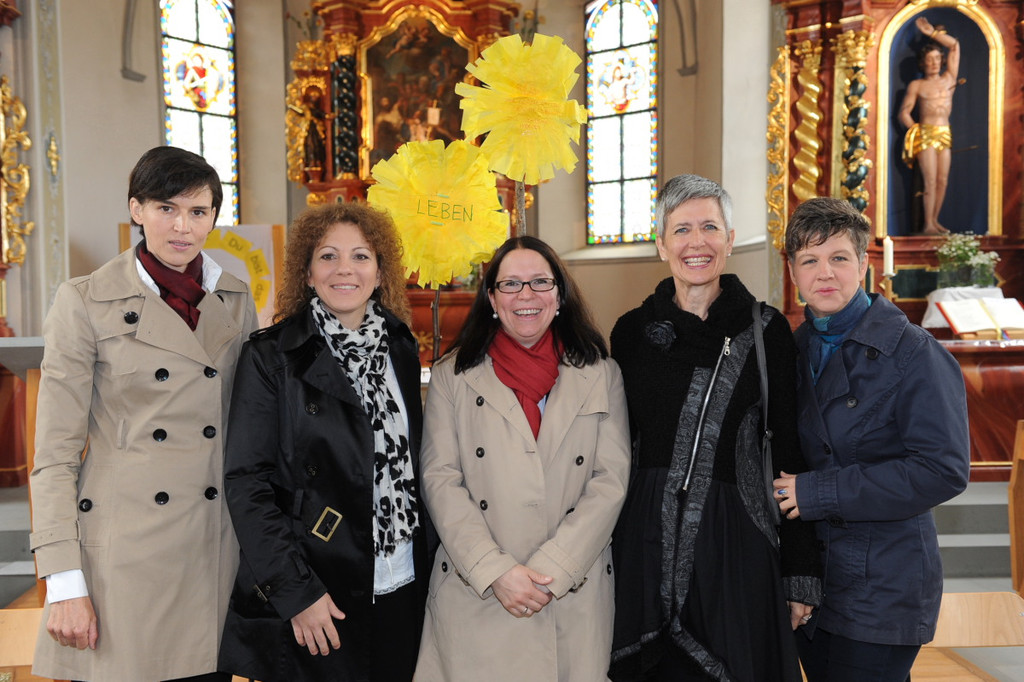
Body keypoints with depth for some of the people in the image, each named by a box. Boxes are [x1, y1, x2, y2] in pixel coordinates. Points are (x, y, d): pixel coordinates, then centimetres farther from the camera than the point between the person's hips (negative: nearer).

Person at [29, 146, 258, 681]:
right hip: (123, 551, -3)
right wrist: (64, 583, -9)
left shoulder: (235, 300, 7)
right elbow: (55, 452, -5)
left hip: (215, 548, 4)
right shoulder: (86, 302, -4)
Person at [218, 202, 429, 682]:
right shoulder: (269, 357, -8)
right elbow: (246, 483, -11)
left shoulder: (401, 349, 5)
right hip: (311, 602, -4)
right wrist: (296, 591, -16)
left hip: (401, 590, 4)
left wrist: (429, 565, 7)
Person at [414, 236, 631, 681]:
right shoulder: (453, 376, 4)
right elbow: (440, 480, -2)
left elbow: (611, 479, -2)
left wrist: (552, 570, -11)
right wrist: (496, 571, -12)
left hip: (575, 598, 1)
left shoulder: (601, 375, 5)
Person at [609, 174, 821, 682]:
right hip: (648, 540, 2)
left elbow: (791, 453, 0)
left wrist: (800, 573, -2)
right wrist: (600, 553, 6)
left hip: (737, 543, -1)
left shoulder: (766, 330, -1)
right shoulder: (633, 331, 3)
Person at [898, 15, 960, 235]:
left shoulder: (949, 78, 14)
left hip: (945, 134, 4)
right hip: (925, 135, -4)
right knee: (930, 181, -11)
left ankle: (935, 221, 9)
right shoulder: (916, 85, 5)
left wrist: (932, 33, 17)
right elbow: (904, 113, 3)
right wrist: (916, 131, -4)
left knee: (942, 181, 1)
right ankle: (928, 225, -9)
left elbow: (955, 45, 16)